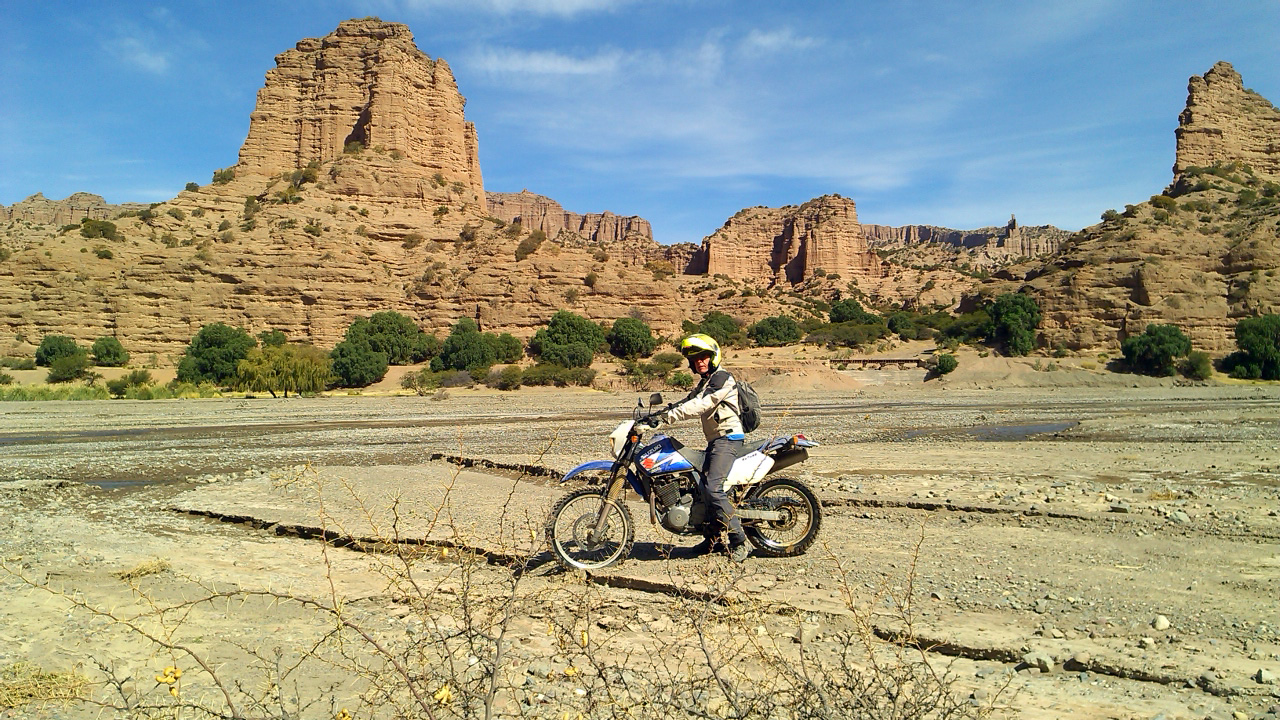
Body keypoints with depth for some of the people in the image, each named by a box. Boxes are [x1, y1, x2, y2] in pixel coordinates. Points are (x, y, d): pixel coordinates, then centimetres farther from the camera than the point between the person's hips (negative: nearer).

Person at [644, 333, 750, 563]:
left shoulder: (722, 379, -12)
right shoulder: (705, 382, 22)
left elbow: (698, 406, -23)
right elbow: (687, 402, 18)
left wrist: (666, 417, -28)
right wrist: (658, 414, 5)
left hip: (727, 438, -11)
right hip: (715, 439, 11)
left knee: (713, 488, -22)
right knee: (706, 487, 12)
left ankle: (739, 542, -18)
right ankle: (712, 537, 25)